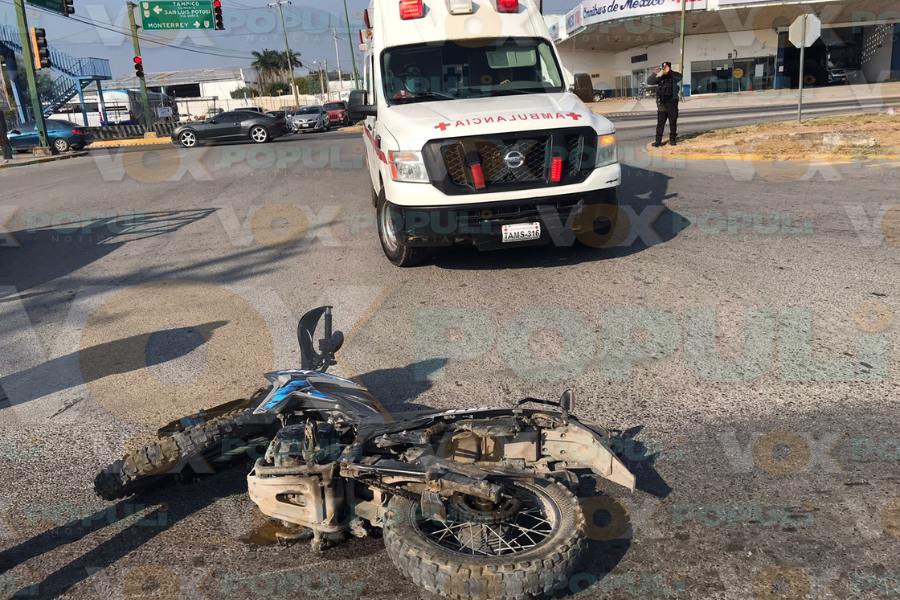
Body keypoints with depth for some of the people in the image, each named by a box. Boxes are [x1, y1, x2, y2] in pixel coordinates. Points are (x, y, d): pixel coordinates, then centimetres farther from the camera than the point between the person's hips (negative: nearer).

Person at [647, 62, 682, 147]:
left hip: (672, 103, -1)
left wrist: (669, 71, -36)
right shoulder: (660, 77, 5)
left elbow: (679, 76, -23)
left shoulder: (674, 76, -1)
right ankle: (658, 140, 1)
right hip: (662, 104, 1)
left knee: (673, 122, 6)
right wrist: (655, 74, -20)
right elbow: (649, 82, -3)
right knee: (660, 123, 0)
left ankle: (672, 139, 15)